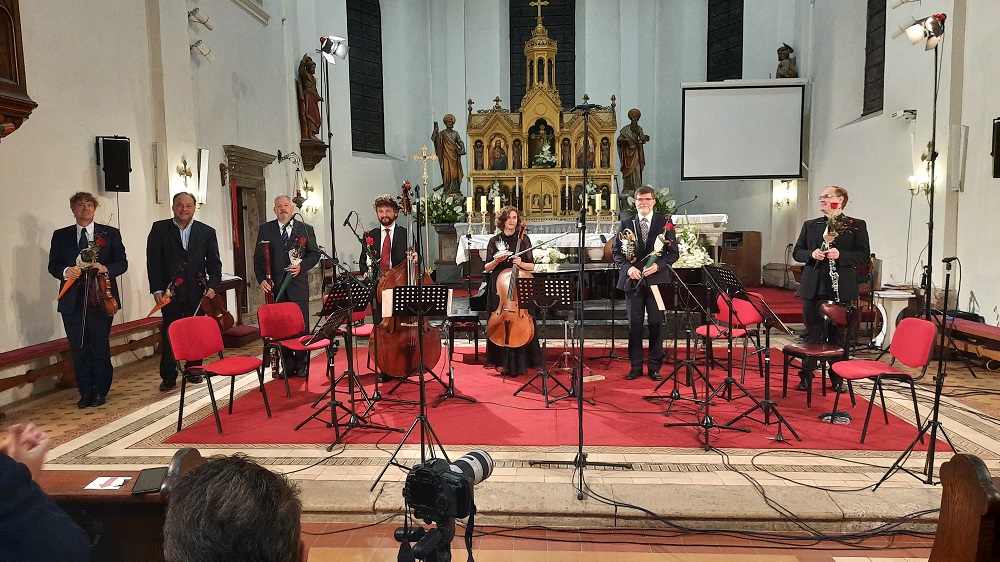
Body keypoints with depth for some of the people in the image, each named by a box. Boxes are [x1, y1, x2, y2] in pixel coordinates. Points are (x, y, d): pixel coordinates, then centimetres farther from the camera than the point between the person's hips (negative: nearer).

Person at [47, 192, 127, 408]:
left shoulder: (110, 234, 7)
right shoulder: (61, 236, 11)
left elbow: (122, 263, 4)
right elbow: (53, 266, 10)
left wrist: (106, 268, -16)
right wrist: (66, 272, -12)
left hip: (100, 299, -2)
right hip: (72, 301, 2)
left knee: (101, 348, 2)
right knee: (79, 349, 5)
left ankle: (100, 391, 13)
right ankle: (85, 392, 15)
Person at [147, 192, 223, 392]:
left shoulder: (207, 232, 8)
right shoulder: (159, 229, 4)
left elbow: (214, 263, 7)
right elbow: (153, 261, 0)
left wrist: (213, 285, -7)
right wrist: (157, 289, -8)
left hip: (197, 292, 1)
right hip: (170, 292, -1)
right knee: (169, 334, 3)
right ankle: (168, 377, 11)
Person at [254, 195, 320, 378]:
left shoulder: (305, 229, 8)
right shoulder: (265, 229, 9)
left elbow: (315, 253, 9)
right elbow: (258, 257, 8)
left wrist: (301, 266, -9)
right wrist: (261, 279, -5)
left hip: (298, 285, -1)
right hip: (275, 286, 1)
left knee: (301, 325, 0)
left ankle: (301, 365, 13)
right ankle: (288, 366, 15)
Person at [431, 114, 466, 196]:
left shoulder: (455, 133, 13)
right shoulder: (442, 134, 7)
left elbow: (460, 142, 2)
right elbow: (434, 139, -7)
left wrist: (462, 148, -18)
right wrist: (435, 130, -20)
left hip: (454, 157, 2)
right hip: (446, 156, -2)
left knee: (455, 173, -2)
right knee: (447, 173, -7)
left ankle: (455, 190, -1)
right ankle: (448, 191, -6)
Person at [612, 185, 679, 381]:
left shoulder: (665, 223, 4)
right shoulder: (625, 224, 7)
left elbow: (673, 252, 3)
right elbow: (616, 251, 6)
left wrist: (658, 265, -13)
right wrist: (628, 268, -10)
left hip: (657, 280, -1)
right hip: (632, 280, 1)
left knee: (656, 323, 3)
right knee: (634, 324, 5)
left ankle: (654, 367, 15)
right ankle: (635, 366, 15)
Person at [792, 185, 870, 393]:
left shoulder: (857, 226, 3)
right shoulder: (810, 225, 12)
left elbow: (864, 255, -2)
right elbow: (797, 252, 12)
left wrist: (840, 255, -17)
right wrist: (811, 254, -8)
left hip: (840, 289, -2)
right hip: (813, 288, 2)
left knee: (838, 334, 8)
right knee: (811, 333, 5)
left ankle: (838, 378, 19)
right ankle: (806, 377, 12)